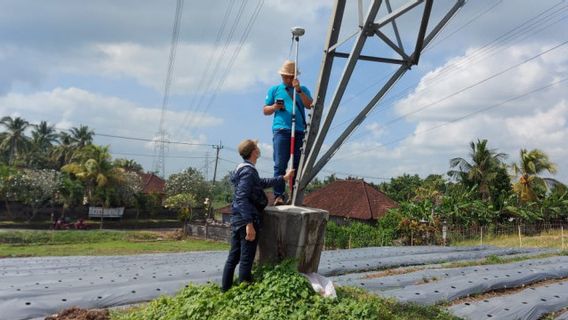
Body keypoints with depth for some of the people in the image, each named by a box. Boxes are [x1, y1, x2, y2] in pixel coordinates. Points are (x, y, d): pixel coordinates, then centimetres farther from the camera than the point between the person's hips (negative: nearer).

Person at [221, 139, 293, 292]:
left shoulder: (243, 168, 16)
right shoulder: (248, 171, -15)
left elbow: (262, 182, 30)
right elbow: (242, 198, -23)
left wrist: (283, 178, 36)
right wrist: (249, 224, -25)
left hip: (236, 219, 10)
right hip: (247, 219, -10)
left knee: (233, 257, 14)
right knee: (246, 260, -1)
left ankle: (225, 290, 22)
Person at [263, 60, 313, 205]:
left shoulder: (303, 90, 20)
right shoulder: (274, 89, 19)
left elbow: (309, 105, 3)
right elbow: (265, 110, 17)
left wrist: (298, 90, -6)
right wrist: (274, 107, -4)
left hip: (299, 132, 1)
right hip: (281, 131, -1)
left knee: (298, 165, -2)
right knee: (280, 164, -10)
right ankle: (279, 195, -10)